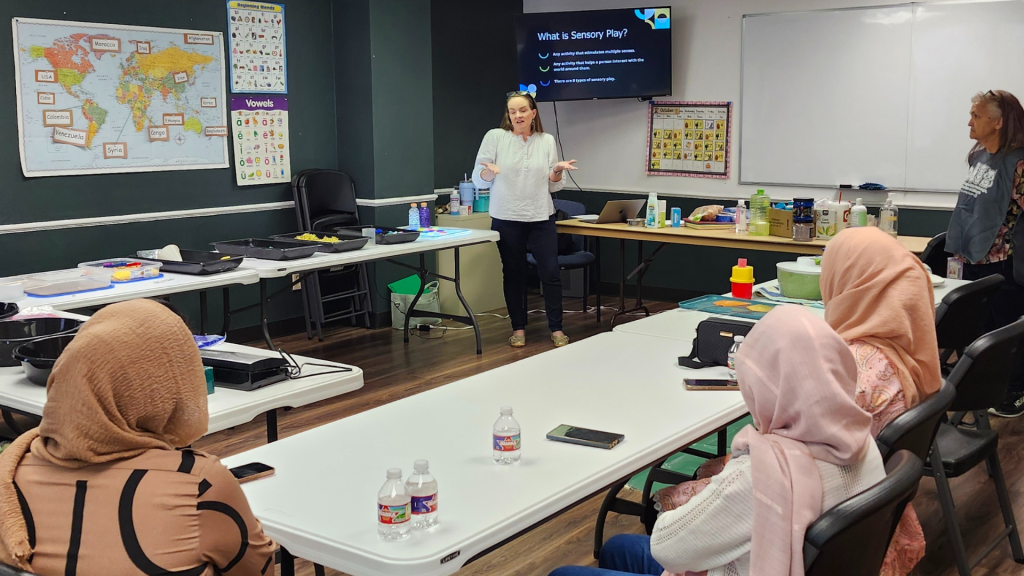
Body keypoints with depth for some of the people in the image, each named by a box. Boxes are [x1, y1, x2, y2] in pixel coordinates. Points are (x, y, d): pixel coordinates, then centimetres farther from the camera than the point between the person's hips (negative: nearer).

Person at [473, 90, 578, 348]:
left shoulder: (547, 141, 6)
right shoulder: (495, 137, -1)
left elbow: (552, 186, 9)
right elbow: (479, 180, -1)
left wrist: (558, 171, -11)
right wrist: (489, 171, -22)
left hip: (541, 218, 2)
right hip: (506, 219, -1)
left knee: (551, 273, -1)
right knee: (513, 274, 6)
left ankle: (556, 328, 10)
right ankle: (518, 328, 18)